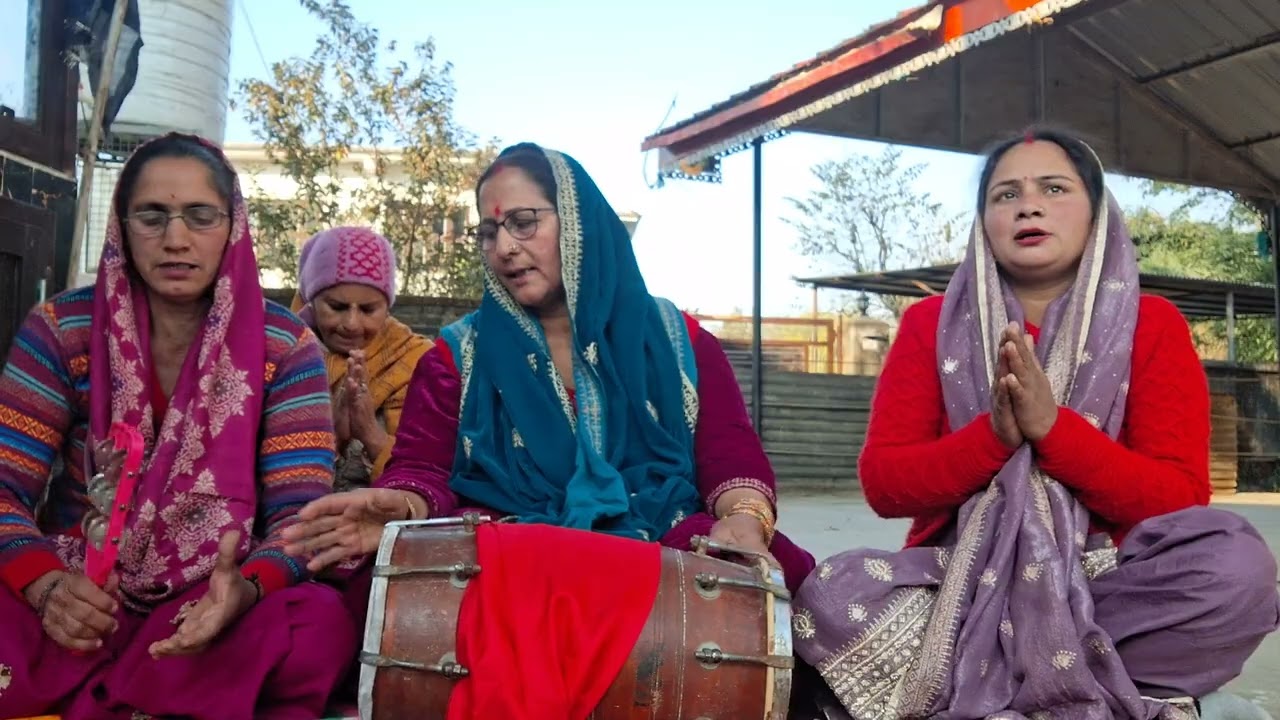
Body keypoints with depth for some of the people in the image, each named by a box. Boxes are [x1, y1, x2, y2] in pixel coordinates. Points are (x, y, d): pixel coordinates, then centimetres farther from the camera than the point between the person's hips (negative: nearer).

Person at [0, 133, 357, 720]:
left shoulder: (285, 347, -3)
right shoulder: (60, 331, 0)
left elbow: (301, 511, -10)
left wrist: (244, 588, -33)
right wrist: (47, 586, -25)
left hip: (214, 604, 2)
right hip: (80, 603, -2)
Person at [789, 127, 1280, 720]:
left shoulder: (1152, 325, 3)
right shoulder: (931, 325, 5)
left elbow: (1181, 501, -6)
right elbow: (882, 482, -3)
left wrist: (1053, 427, -20)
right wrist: (992, 436, -20)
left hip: (1108, 580, 0)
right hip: (963, 580, 0)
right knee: (833, 594, -29)